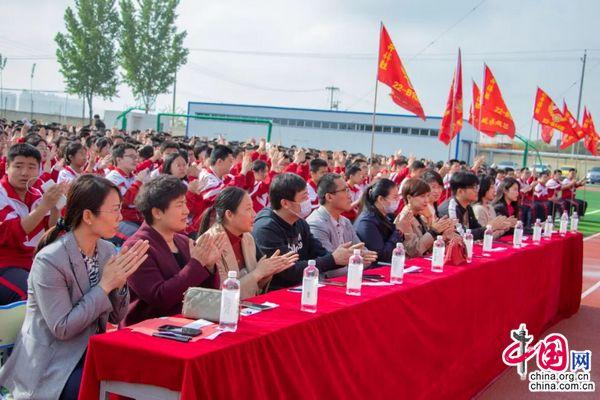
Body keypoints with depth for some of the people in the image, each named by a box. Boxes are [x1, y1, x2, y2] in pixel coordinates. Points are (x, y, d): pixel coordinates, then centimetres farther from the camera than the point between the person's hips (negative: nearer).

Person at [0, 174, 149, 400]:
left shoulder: (107, 250, 1)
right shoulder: (49, 260, -20)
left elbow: (116, 317, 6)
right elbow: (61, 328, -20)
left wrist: (119, 282, -13)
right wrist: (105, 285, -21)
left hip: (91, 354, 6)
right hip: (52, 367, -6)